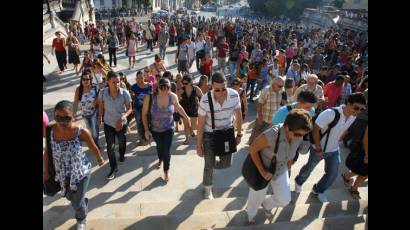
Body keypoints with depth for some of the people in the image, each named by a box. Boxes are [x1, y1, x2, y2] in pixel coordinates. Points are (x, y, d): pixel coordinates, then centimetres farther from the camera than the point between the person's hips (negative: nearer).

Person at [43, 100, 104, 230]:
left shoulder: (82, 132, -27)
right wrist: (46, 172, 5)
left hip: (81, 172, -3)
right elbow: (47, 152, -2)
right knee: (70, 197, 27)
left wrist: (99, 159, 8)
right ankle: (83, 202, 64)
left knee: (78, 203, 7)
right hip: (63, 174, 4)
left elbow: (93, 148, -8)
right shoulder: (50, 131, -19)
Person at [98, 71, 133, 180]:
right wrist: (100, 117, 14)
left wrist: (123, 117, -31)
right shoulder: (103, 93, -20)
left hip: (122, 123, 0)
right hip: (108, 124, 0)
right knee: (110, 147, -1)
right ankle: (113, 168, 18)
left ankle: (122, 155, 57)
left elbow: (129, 109, -13)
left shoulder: (125, 93, -25)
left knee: (122, 142, 24)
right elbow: (101, 107, 0)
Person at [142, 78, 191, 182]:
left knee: (166, 151, -3)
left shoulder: (173, 96, -20)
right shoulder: (149, 97, -27)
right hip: (155, 129, 1)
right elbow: (144, 114, -15)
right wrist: (146, 130, -18)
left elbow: (178, 107, 2)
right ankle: (160, 160, 61)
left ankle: (166, 171, 25)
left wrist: (187, 118, 12)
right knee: (159, 146, 27)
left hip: (168, 128, -1)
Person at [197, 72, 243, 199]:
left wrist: (239, 134, 4)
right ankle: (207, 189, 30)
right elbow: (200, 124, -16)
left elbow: (238, 115, -2)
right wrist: (199, 145, -11)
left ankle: (212, 166, 44)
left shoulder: (234, 95, -20)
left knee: (226, 163, 9)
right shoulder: (205, 100, -27)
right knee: (209, 165, 2)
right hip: (209, 134, -3)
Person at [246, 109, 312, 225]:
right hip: (262, 169, -5)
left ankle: (266, 205, 49)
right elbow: (252, 149, -26)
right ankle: (251, 214, 56)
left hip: (280, 170, 5)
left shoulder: (298, 137, -20)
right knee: (256, 198, 19)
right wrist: (262, 171, -27)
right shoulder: (271, 135, -40)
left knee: (284, 199, 13)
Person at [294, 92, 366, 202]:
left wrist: (335, 142, 10)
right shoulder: (330, 113, -33)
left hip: (334, 150, 6)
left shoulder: (353, 117, -10)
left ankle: (318, 190, 39)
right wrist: (318, 149, -23)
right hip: (318, 149, -5)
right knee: (309, 168, 17)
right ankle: (298, 182, 48)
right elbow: (315, 129, -28)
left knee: (332, 174, 12)